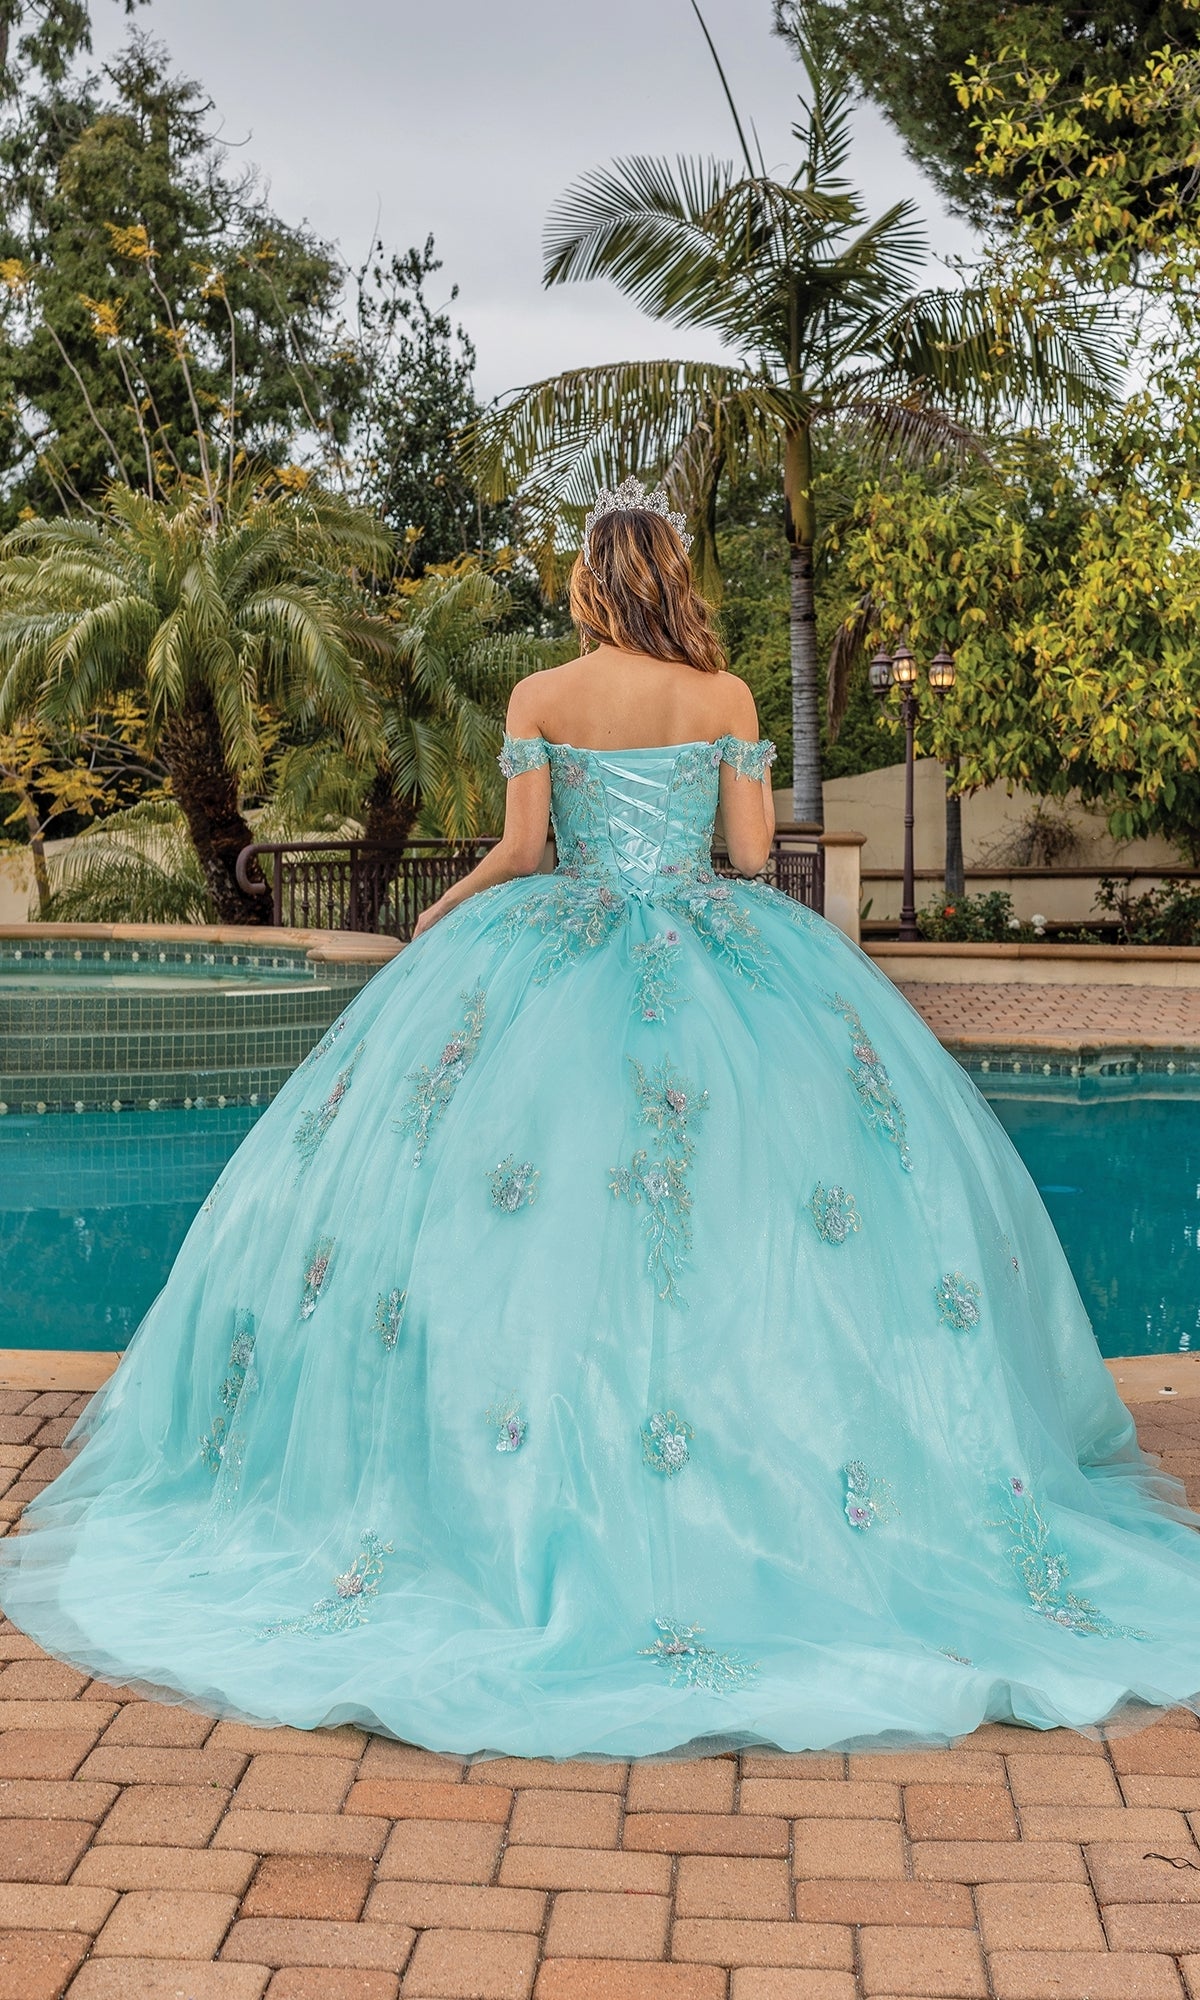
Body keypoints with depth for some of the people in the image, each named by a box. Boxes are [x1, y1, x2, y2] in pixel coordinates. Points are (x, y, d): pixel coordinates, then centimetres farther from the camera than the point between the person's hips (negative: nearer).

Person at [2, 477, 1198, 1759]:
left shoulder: (541, 699, -1)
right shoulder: (726, 697, 1)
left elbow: (521, 852, -4)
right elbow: (754, 849, 2)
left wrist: (438, 917, 15)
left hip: (556, 956, 0)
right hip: (717, 956, 1)